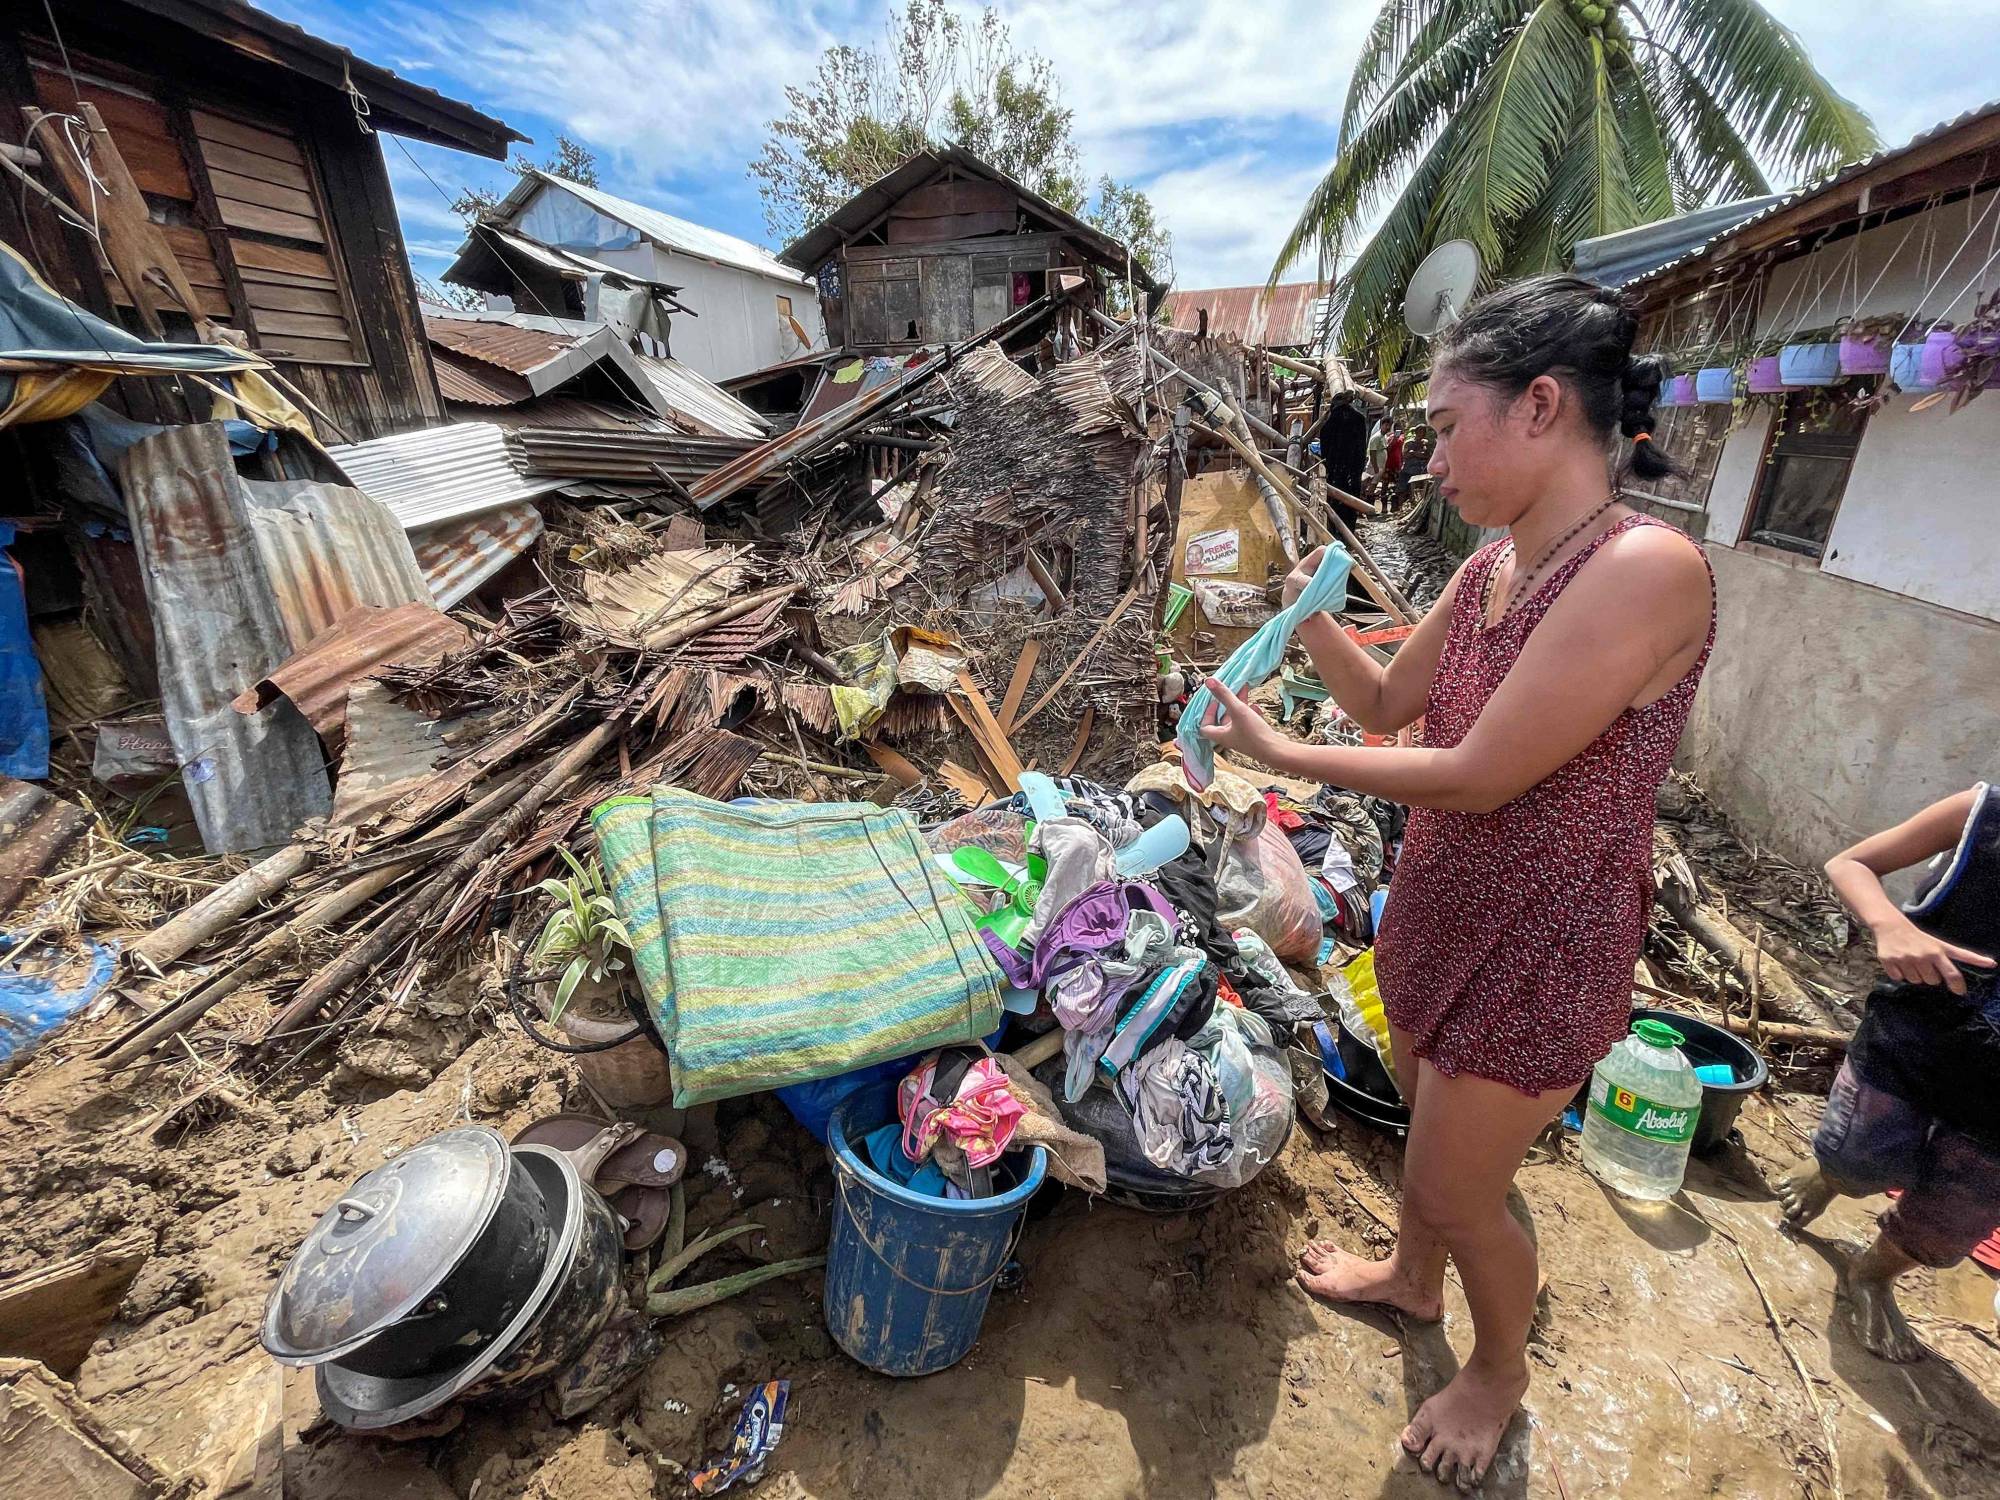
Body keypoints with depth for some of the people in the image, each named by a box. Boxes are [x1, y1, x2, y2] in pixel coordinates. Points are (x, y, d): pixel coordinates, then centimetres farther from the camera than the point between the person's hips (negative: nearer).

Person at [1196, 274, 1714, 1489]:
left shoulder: (1645, 567, -26)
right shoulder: (1492, 566, -1)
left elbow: (1479, 776, -27)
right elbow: (1388, 704, 9)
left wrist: (1279, 754, -18)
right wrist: (1312, 612, -8)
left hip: (1539, 944, -7)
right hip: (1439, 907, 7)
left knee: (1457, 1187, 12)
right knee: (1427, 1116, 27)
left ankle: (1502, 1369, 44)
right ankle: (1415, 1280, 56)